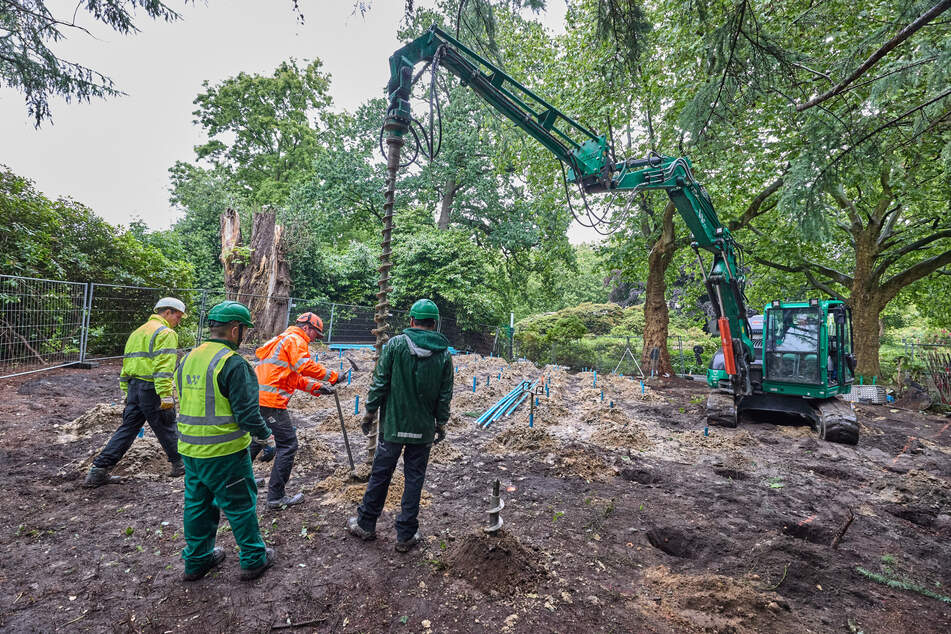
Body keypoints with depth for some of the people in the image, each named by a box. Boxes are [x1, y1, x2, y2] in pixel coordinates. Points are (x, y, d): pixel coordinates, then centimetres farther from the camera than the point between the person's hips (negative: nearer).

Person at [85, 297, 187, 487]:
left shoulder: (137, 332, 21)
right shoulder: (166, 333, -10)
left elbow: (126, 363, 23)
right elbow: (163, 366, -21)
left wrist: (126, 393, 26)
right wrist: (166, 396, -23)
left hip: (133, 388, 8)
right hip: (152, 389, -8)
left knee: (127, 429, 13)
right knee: (166, 428, 6)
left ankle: (98, 470, 12)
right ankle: (179, 464, 20)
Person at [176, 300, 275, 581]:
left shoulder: (189, 358, 6)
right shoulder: (233, 364, -21)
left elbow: (186, 401, 15)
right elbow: (247, 412, -21)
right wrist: (264, 434, -4)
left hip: (189, 449, 8)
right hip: (224, 452, -8)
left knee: (197, 503, 20)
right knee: (241, 505, 8)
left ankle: (196, 561, 35)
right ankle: (254, 559, 23)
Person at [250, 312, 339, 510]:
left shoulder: (283, 340, 28)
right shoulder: (295, 340, -4)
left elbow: (295, 378, 25)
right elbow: (305, 366, -21)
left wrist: (317, 387, 16)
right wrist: (332, 376, -16)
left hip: (257, 397, 10)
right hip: (271, 399, -10)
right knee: (288, 445, -4)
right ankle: (276, 497, 2)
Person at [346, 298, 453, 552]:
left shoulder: (395, 344, -9)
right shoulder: (444, 354, -2)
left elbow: (380, 382, -7)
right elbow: (445, 396, 1)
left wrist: (370, 412, 5)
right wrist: (441, 424, 13)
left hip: (393, 424, -1)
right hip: (424, 428, 1)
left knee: (380, 474, 14)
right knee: (414, 479, 11)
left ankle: (365, 524, 31)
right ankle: (406, 535, 20)